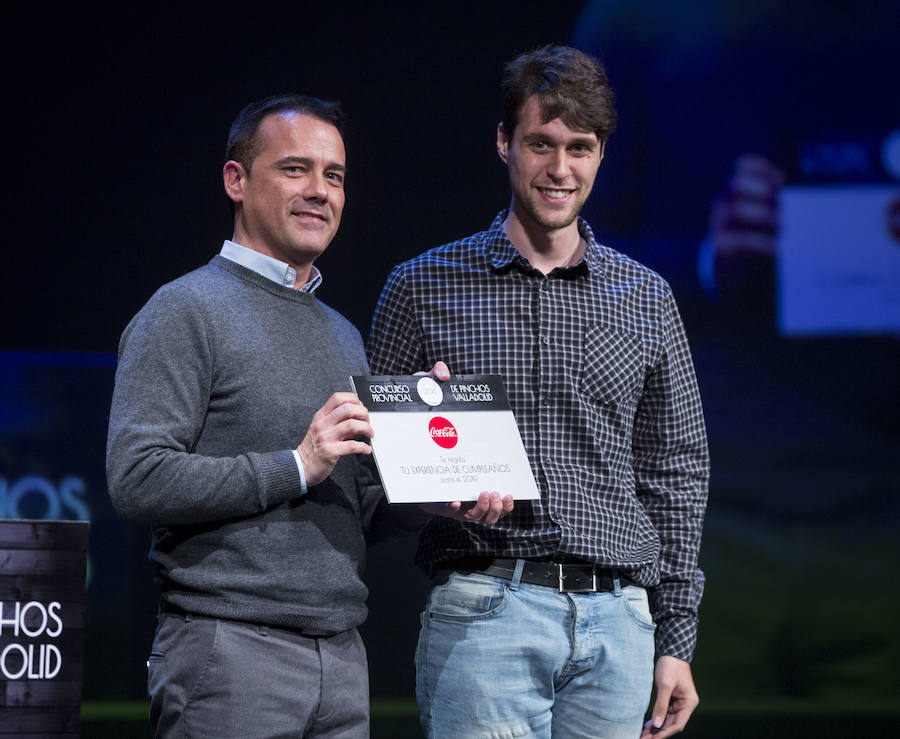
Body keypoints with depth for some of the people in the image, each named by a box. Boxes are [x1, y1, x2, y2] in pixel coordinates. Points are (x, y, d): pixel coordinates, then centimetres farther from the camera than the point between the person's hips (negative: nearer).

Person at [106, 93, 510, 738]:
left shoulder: (342, 335, 20)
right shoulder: (187, 312, -5)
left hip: (344, 658, 7)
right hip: (229, 651, -7)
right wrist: (295, 466, -17)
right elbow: (137, 479, -15)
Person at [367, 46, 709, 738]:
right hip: (483, 617, -3)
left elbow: (676, 472, 14)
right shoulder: (423, 287, 5)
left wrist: (676, 640, 10)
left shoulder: (646, 299, 12)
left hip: (617, 624, 3)